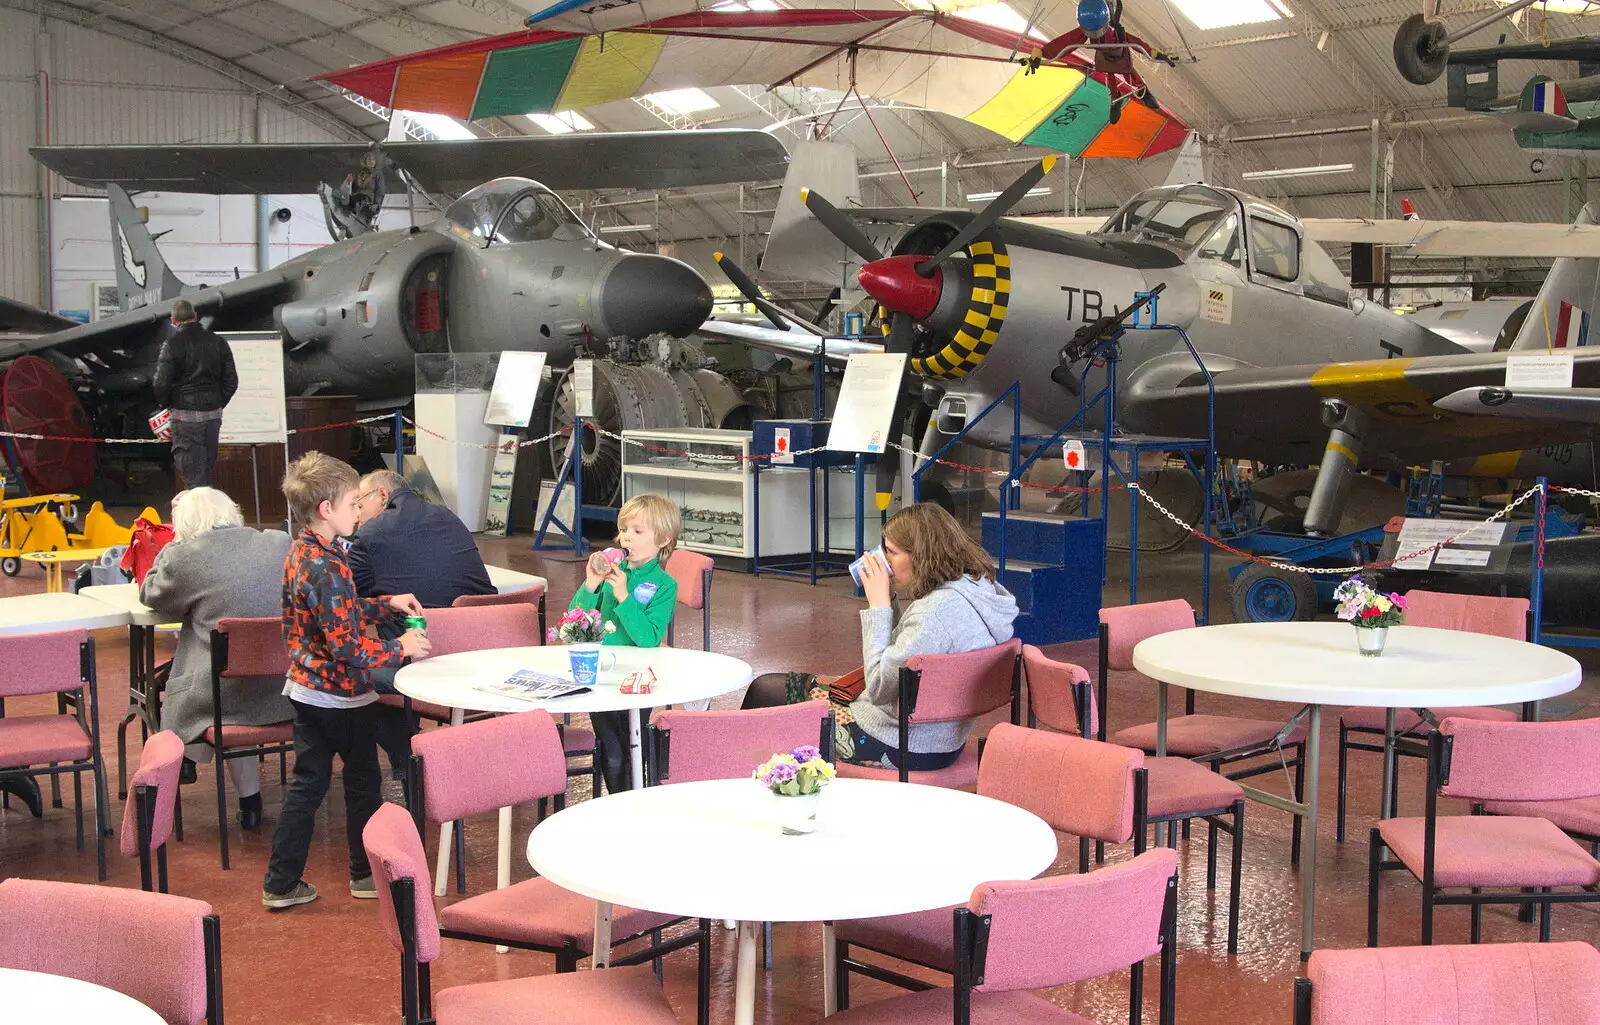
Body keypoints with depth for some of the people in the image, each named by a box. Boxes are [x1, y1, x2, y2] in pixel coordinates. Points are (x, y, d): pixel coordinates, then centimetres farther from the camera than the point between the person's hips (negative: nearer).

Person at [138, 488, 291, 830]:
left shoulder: (184, 558, -6)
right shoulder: (281, 543, 4)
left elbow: (150, 594, 14)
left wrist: (175, 542, 20)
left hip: (230, 697, -4)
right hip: (288, 690, 4)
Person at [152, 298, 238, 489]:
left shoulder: (172, 344, -8)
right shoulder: (217, 342, 6)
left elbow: (161, 383, -12)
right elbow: (231, 381, 7)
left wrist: (167, 404, 6)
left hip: (185, 415, -5)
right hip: (213, 414, 5)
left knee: (191, 475, -2)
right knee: (207, 470, 16)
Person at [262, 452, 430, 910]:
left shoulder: (300, 552, 4)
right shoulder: (328, 568, -25)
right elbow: (349, 648, -27)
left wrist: (388, 605, 13)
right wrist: (400, 648, -15)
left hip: (305, 690, 8)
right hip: (340, 696, -8)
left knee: (307, 783, 13)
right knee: (362, 782, 10)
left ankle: (281, 883, 15)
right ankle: (366, 873, 24)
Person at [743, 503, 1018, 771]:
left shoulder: (938, 610, -28)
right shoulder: (978, 588, 3)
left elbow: (879, 685, -24)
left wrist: (879, 605, -18)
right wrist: (888, 599, 2)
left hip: (901, 750, -10)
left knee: (765, 692, 7)